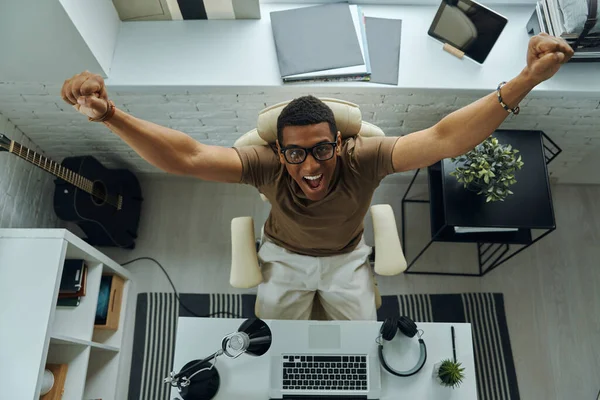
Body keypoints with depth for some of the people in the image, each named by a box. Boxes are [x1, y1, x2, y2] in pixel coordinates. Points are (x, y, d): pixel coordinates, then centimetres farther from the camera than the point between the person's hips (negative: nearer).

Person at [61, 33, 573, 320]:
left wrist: (524, 82, -60)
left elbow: (443, 139, -48)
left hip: (346, 257, 0)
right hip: (285, 256, 0)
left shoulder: (362, 158, -36)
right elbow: (185, 156, -46)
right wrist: (112, 116, -61)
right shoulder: (267, 164, -35)